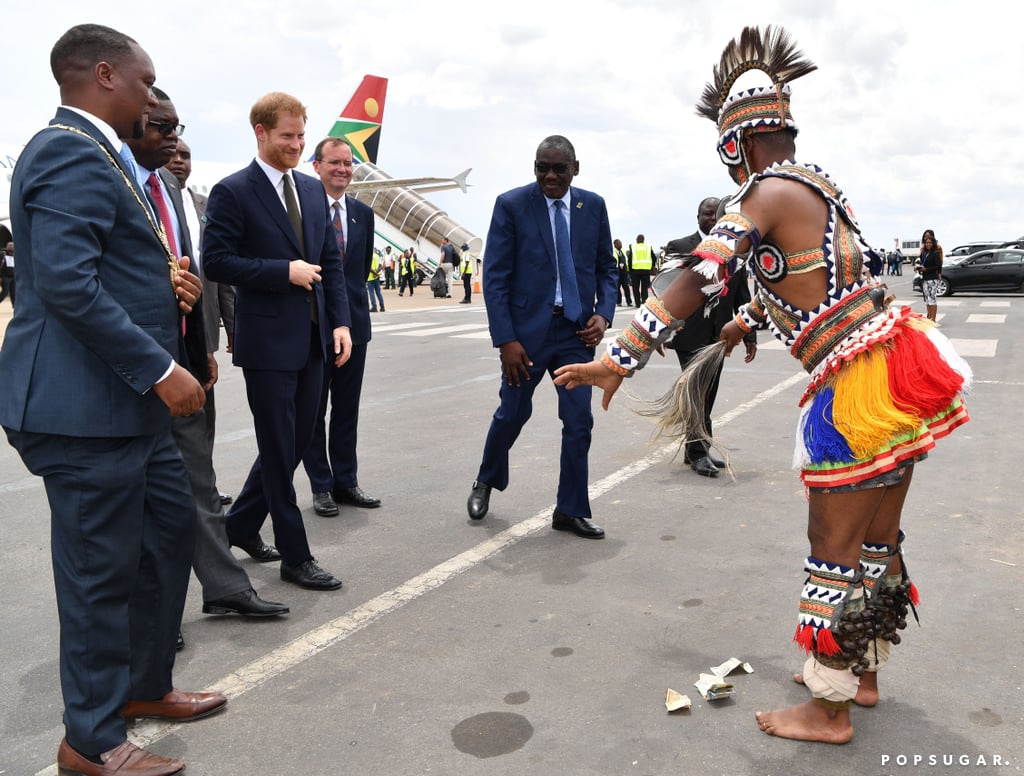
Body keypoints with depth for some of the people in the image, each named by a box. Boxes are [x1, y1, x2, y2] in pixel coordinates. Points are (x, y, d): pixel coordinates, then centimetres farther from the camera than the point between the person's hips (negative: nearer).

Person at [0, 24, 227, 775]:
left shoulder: (97, 153, 18)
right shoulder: (73, 154, -15)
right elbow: (66, 282, -25)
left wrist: (163, 280, 7)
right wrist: (160, 369, -23)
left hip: (126, 401, 11)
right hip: (87, 404, -11)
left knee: (172, 528, 19)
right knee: (102, 569, 2)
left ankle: (145, 683, 37)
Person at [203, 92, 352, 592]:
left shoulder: (313, 190, 12)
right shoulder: (232, 192, -7)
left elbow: (332, 260, 13)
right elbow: (216, 261, -13)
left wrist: (341, 321, 4)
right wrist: (285, 271, -18)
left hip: (313, 339, 7)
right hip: (268, 342, -7)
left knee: (295, 443, 15)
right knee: (279, 451, 2)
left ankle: (241, 524, 35)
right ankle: (295, 556, 15)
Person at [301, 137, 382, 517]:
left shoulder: (363, 213, 9)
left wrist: (349, 298, 12)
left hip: (353, 322, 5)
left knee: (347, 410, 11)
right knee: (312, 411, 6)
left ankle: (346, 482, 22)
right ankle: (321, 486, 17)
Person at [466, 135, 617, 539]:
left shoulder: (593, 206, 6)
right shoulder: (511, 205, -5)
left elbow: (607, 267, 12)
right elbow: (495, 276, -8)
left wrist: (604, 313, -5)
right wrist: (505, 339, -14)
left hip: (577, 329, 3)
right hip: (527, 328, -3)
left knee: (579, 422, 3)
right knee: (513, 413, 10)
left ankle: (570, 510, 17)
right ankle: (486, 481, 38)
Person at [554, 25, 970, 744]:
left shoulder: (769, 194, -13)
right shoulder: (819, 185, 15)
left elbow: (697, 283, -23)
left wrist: (619, 360, -21)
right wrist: (749, 320, 45)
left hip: (858, 388, -9)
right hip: (897, 368, 9)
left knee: (833, 549, 3)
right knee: (878, 538, 19)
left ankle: (829, 712, 18)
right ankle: (863, 675, 36)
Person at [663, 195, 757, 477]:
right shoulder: (678, 248, -1)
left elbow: (743, 298, 12)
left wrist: (749, 336, 7)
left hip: (719, 335, 5)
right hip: (690, 334, -5)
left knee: (706, 394, 10)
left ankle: (695, 450, 21)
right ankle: (698, 451, 4)